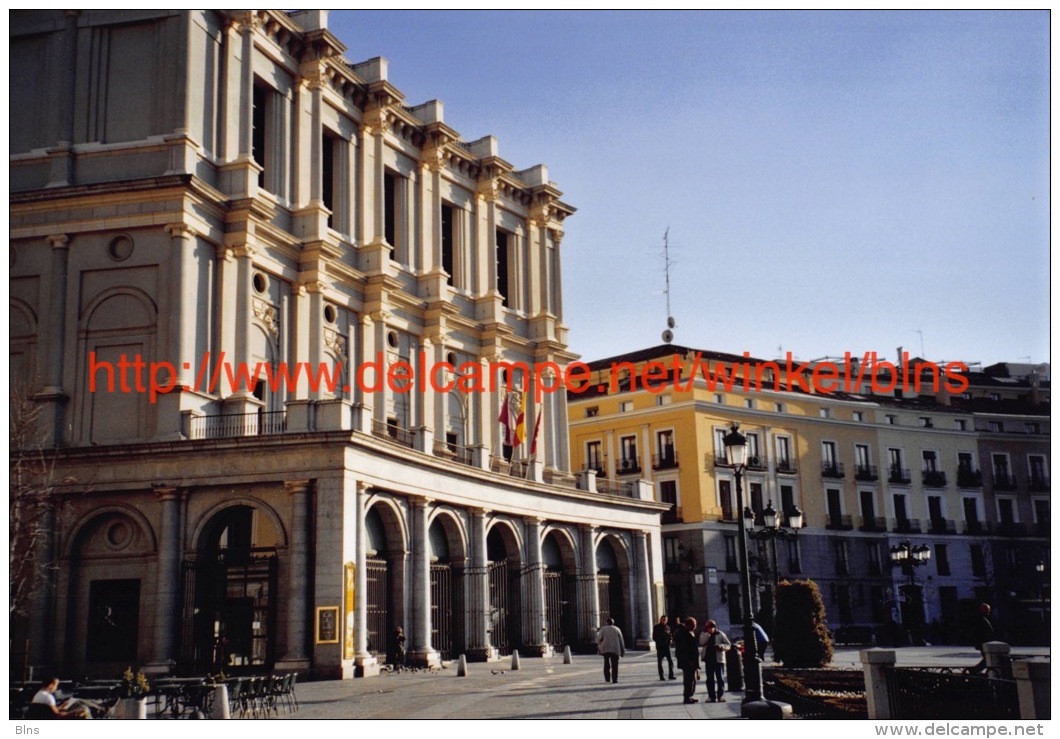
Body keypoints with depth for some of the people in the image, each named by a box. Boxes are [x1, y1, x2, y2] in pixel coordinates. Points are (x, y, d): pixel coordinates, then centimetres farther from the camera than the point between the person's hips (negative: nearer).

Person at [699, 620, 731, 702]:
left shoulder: (720, 634, 0)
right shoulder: (704, 635, 6)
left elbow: (728, 645, 1)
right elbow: (702, 642, -14)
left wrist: (721, 646, -18)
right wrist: (707, 633, -16)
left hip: (719, 659, -2)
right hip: (708, 660, 2)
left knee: (720, 678, -3)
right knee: (710, 679, 4)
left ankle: (721, 696, 1)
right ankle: (711, 696, 9)